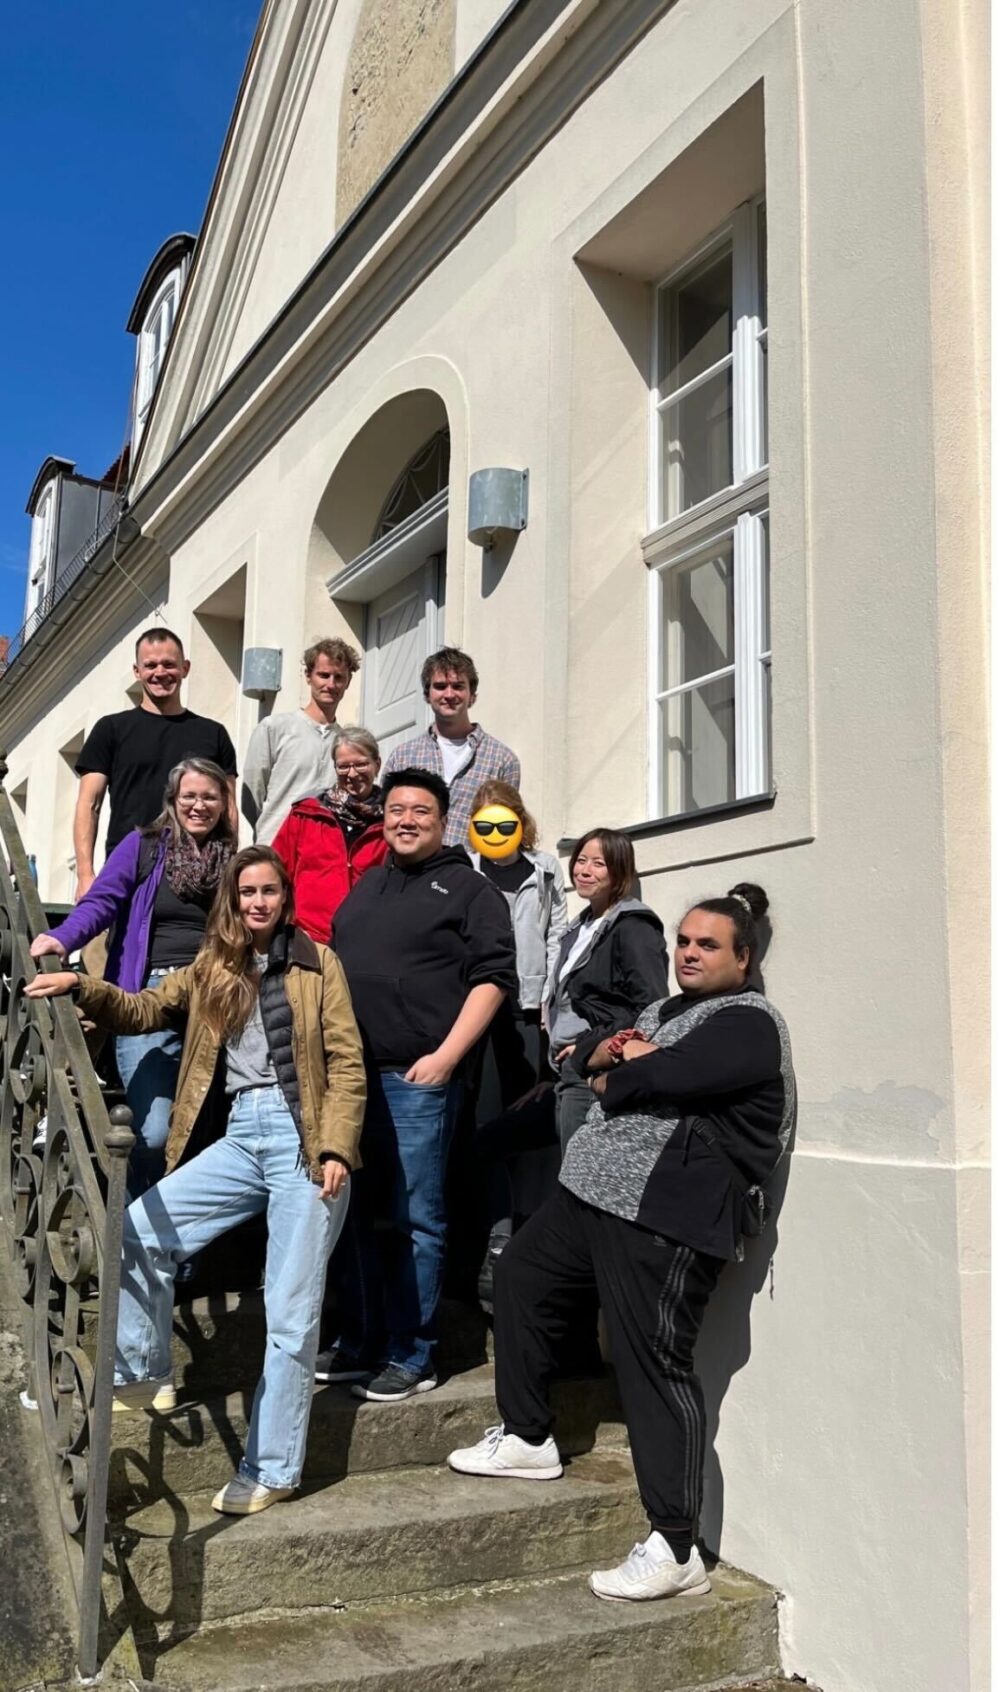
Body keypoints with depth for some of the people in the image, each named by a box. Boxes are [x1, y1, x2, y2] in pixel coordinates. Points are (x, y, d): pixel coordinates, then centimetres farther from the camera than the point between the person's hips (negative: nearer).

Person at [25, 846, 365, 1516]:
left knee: (291, 1311, -2)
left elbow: (346, 1062, -3)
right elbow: (143, 1010, 12)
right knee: (139, 1231, -5)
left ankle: (271, 1470, 10)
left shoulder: (318, 962, 1)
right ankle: (146, 1374, 17)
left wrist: (337, 1149, -11)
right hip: (241, 1137, 5)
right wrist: (83, 987, -6)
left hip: (303, 1138, -5)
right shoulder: (212, 969, 13)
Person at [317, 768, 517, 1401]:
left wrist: (445, 1057, -15)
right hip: (348, 1071, 7)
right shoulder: (365, 887, 20)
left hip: (417, 1077, -6)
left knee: (417, 1221, 0)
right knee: (350, 1212, 11)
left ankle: (410, 1357, 11)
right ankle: (358, 1345, 24)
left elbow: (493, 977, -7)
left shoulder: (468, 889, 2)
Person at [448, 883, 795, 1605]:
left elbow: (665, 1077, -21)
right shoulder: (665, 1010, 21)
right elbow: (592, 1054, 17)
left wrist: (615, 1080, -1)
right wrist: (613, 1053, -6)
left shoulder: (748, 1023, -9)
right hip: (595, 1192, 10)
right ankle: (527, 1438, 36)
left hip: (664, 1218, -10)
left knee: (655, 1367, -9)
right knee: (521, 1275, 20)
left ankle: (676, 1551, 0)